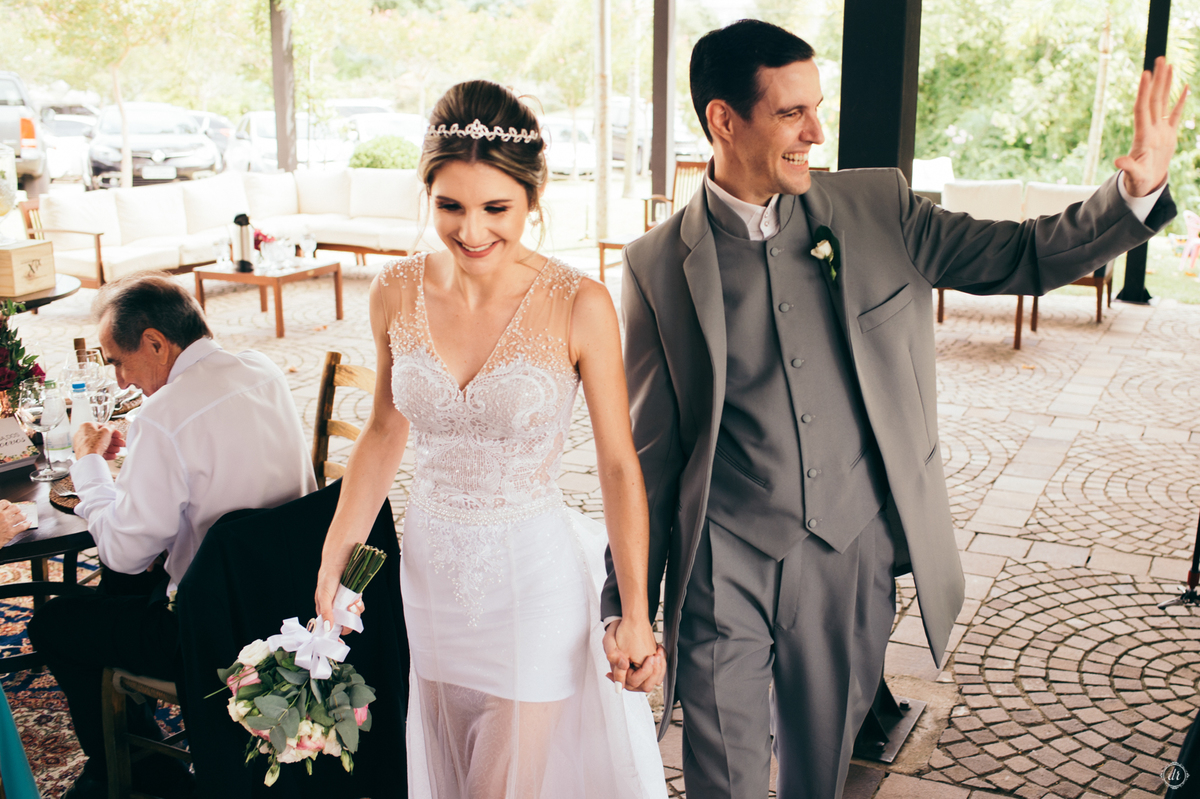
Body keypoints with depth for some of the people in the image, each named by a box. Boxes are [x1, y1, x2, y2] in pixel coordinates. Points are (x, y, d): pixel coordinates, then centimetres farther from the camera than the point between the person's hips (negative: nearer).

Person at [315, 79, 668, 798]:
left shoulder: (579, 307, -17)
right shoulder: (397, 294, -6)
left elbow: (620, 467, -10)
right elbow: (385, 434, 6)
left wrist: (636, 616, -10)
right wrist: (332, 567, 5)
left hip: (535, 579, -4)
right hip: (429, 570, 4)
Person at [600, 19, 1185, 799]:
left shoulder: (878, 209, 0)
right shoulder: (659, 264, -6)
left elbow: (1025, 256, 6)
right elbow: (648, 448, -1)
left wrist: (1138, 190, -12)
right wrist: (629, 602, 3)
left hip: (854, 560, 2)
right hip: (725, 569, -2)